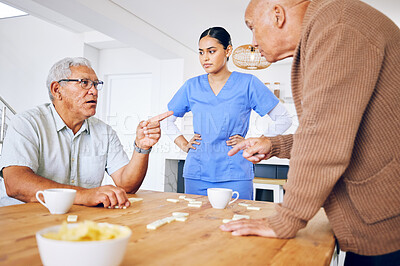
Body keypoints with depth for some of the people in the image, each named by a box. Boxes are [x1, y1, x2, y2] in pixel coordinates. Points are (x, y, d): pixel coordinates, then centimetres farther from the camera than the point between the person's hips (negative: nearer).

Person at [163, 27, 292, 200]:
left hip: (235, 175, -2)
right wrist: (184, 145, 8)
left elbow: (283, 119, 3)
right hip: (197, 174, 3)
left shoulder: (247, 83, 0)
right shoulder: (192, 86, 7)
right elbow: (166, 119, 20)